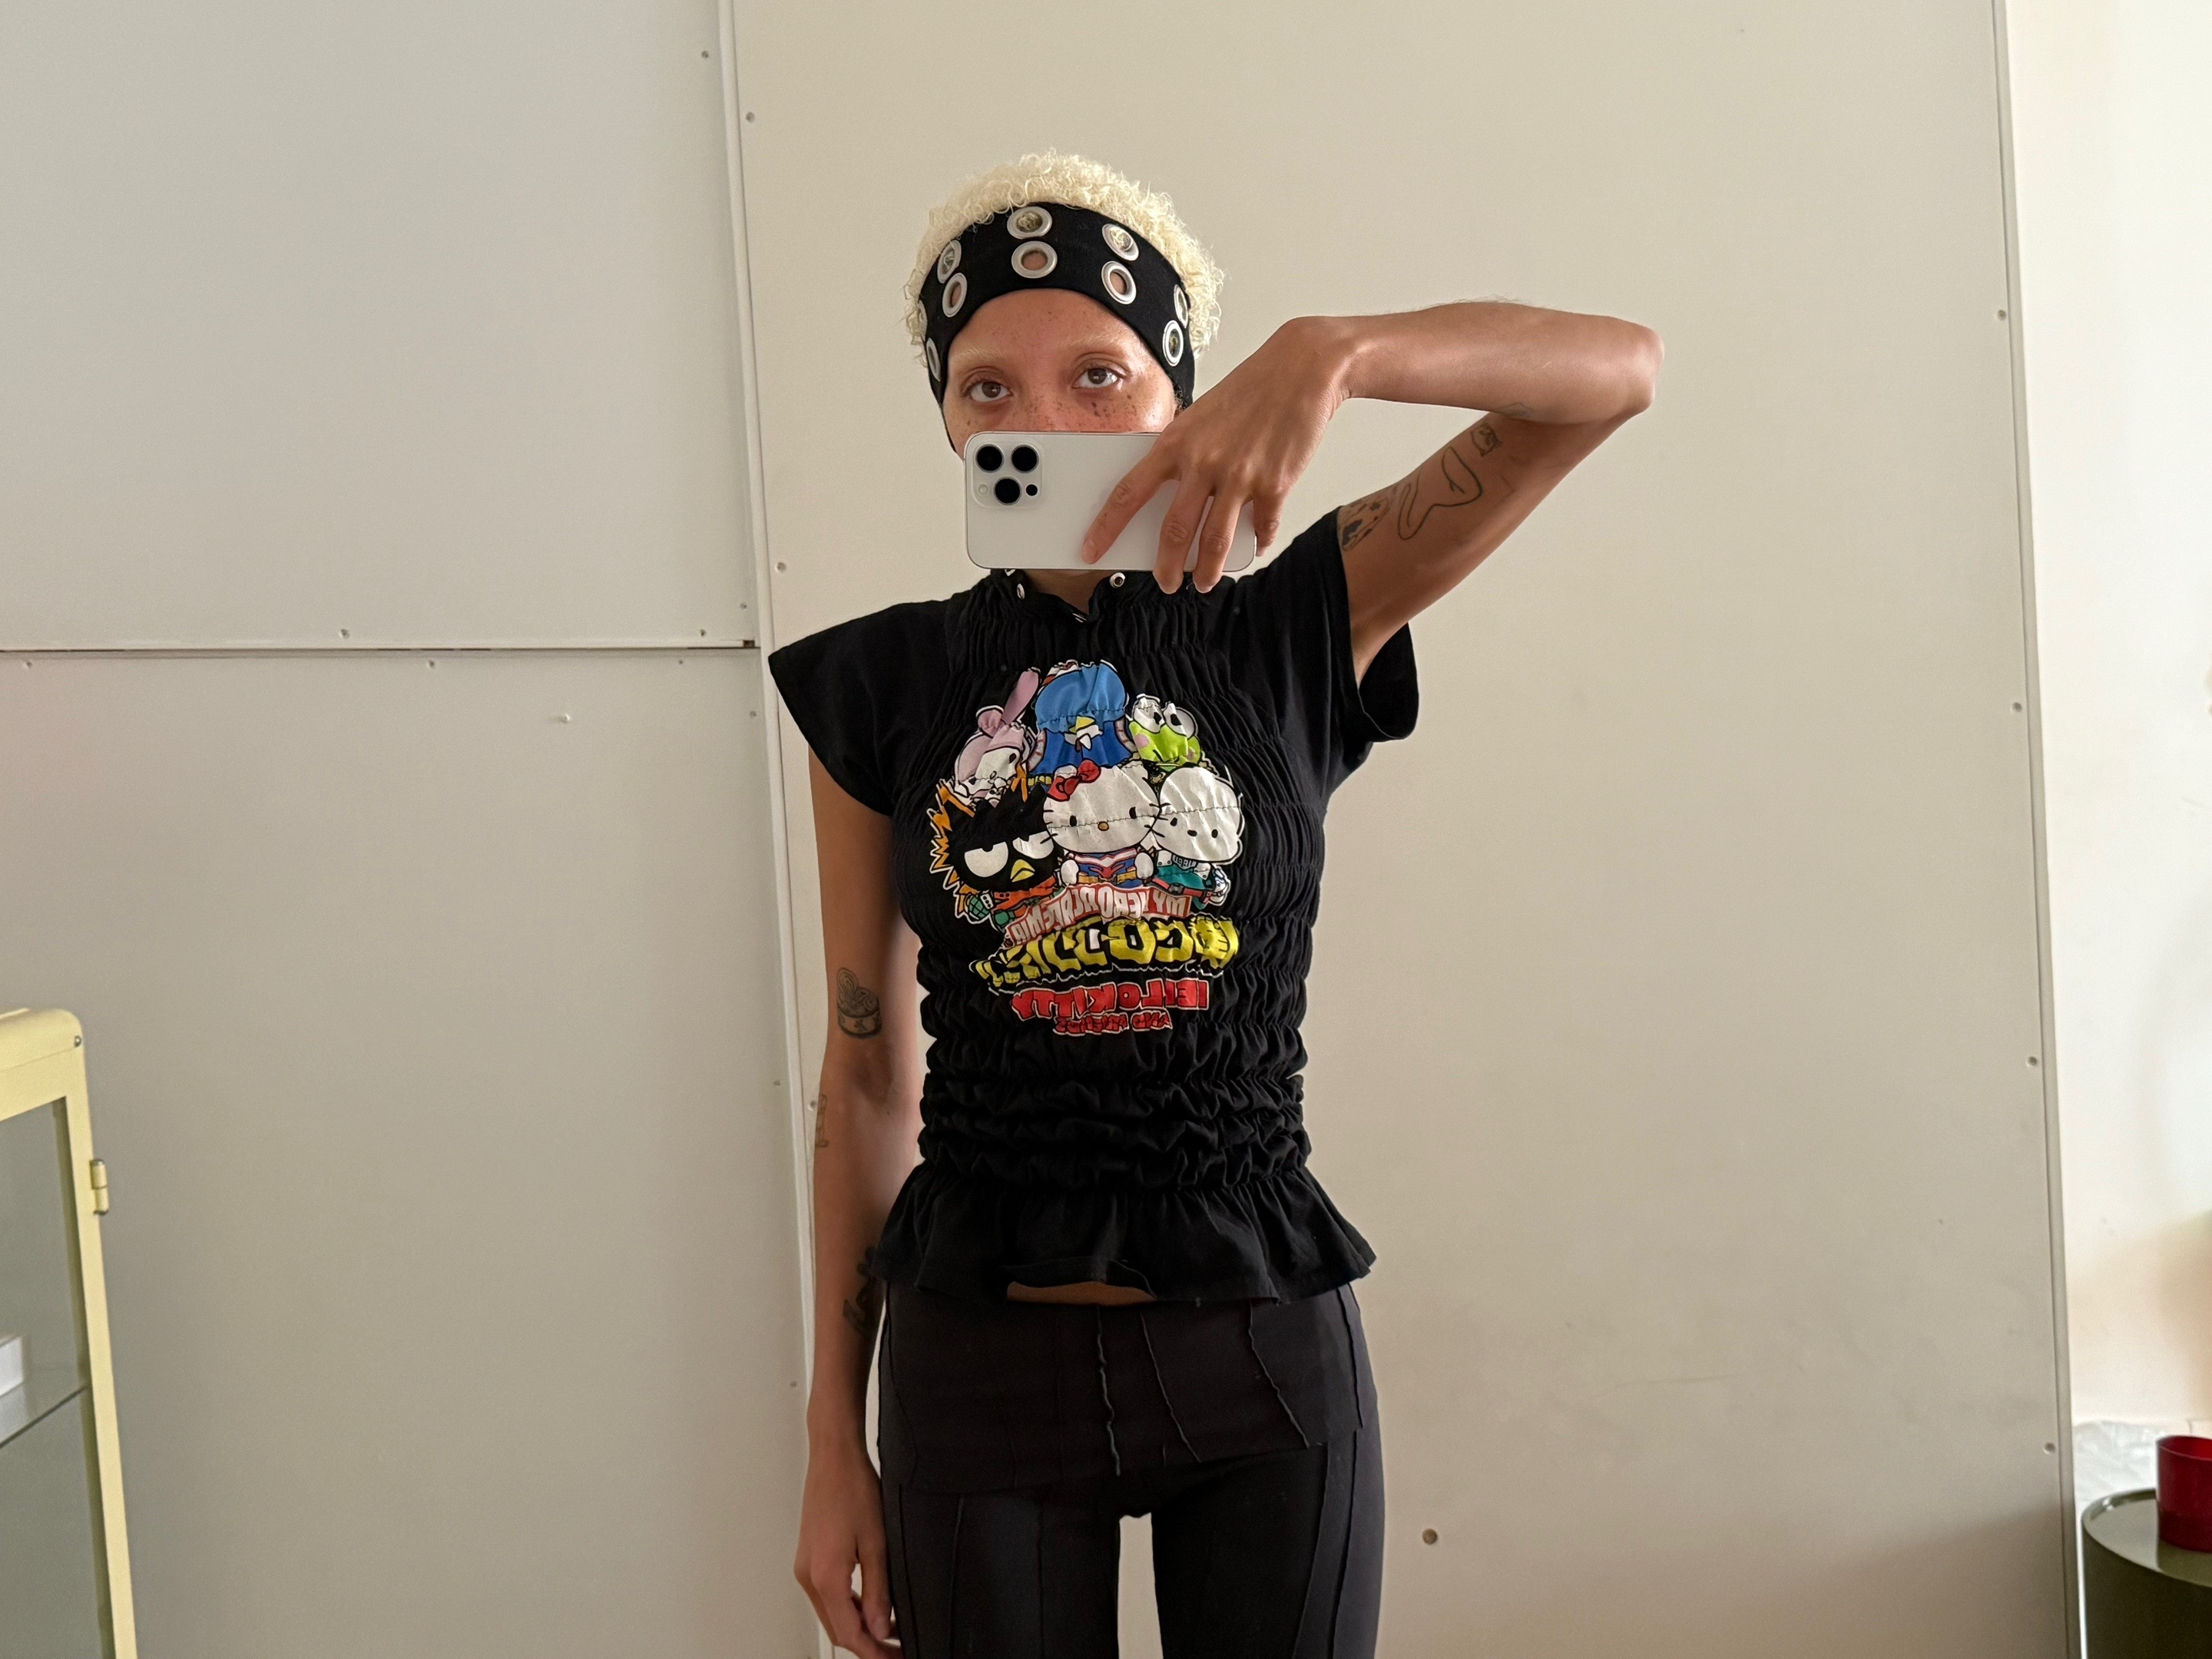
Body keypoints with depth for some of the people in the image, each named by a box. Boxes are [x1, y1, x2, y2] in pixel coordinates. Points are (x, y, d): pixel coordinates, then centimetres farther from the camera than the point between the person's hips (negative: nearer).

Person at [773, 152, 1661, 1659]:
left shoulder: (1292, 631, -1)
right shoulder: (883, 688, 1)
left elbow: (1615, 369, -8)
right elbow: (869, 1073, 5)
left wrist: (1326, 350, -25)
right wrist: (835, 1437, 5)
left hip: (1264, 1350, 0)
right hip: (982, 1357, 1)